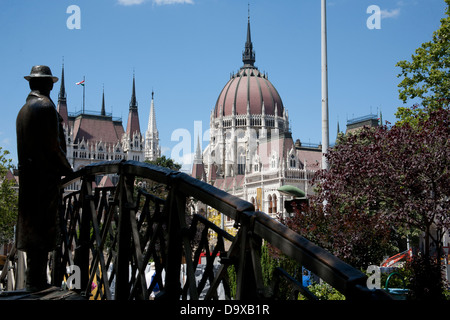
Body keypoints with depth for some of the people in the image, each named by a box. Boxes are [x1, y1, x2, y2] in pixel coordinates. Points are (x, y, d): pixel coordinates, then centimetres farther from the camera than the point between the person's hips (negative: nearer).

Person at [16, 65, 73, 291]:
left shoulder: (23, 110, 17)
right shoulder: (47, 107, -10)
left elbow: (25, 146, 16)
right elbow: (54, 146, -16)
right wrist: (67, 169, -3)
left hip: (28, 176, 9)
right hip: (45, 177, -9)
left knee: (31, 226, 10)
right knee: (43, 225, -7)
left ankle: (34, 280, 15)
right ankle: (36, 280, -7)